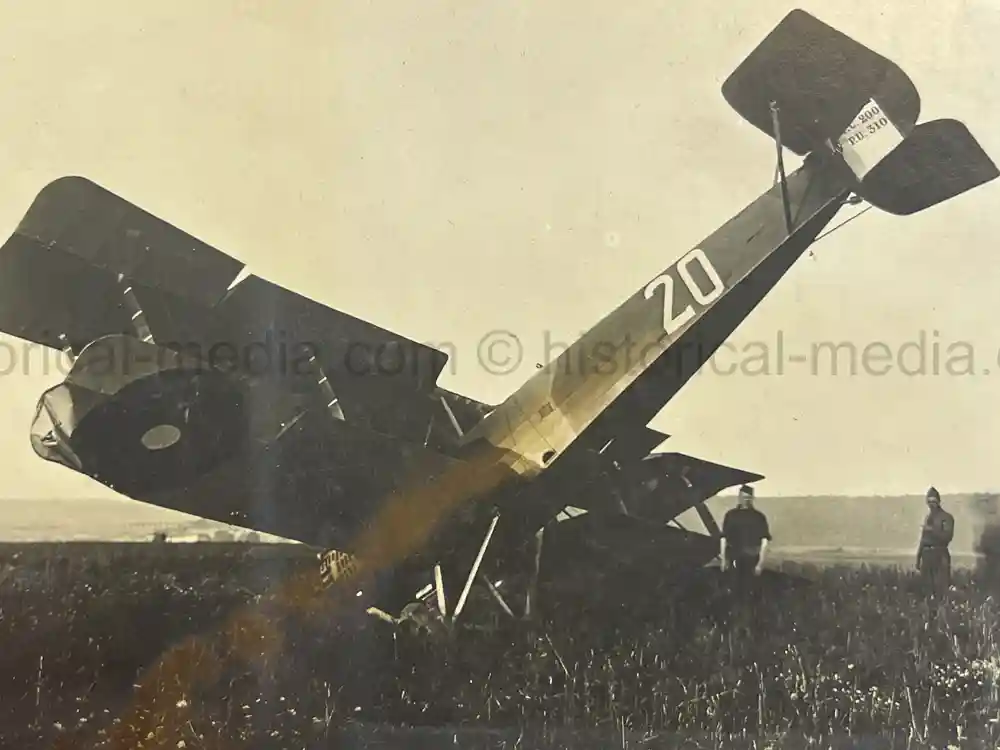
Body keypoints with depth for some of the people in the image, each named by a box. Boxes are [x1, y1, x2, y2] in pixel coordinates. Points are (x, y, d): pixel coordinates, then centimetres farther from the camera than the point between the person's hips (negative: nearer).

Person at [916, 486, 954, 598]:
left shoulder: (946, 517, -1)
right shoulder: (927, 518, 17)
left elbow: (947, 536, -13)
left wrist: (932, 530, -16)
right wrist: (918, 558, 17)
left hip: (940, 555, -6)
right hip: (926, 554, 6)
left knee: (942, 589, -9)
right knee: (927, 588, 7)